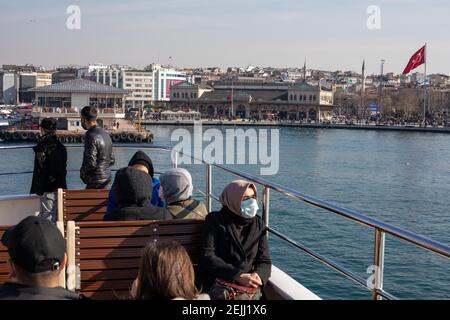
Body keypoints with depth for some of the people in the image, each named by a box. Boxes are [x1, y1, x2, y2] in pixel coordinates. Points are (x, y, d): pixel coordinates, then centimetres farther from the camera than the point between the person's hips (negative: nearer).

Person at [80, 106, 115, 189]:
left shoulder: (91, 136, -16)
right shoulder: (105, 134, 13)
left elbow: (91, 163, -21)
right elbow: (112, 160, 17)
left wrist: (82, 173, -3)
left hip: (96, 184, -9)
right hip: (107, 182, 9)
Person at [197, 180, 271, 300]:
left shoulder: (258, 224, 13)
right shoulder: (215, 221, 0)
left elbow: (264, 260, 12)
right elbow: (208, 257, -8)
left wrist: (258, 275, -13)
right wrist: (238, 275, -18)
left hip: (248, 284, 3)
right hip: (218, 284, -3)